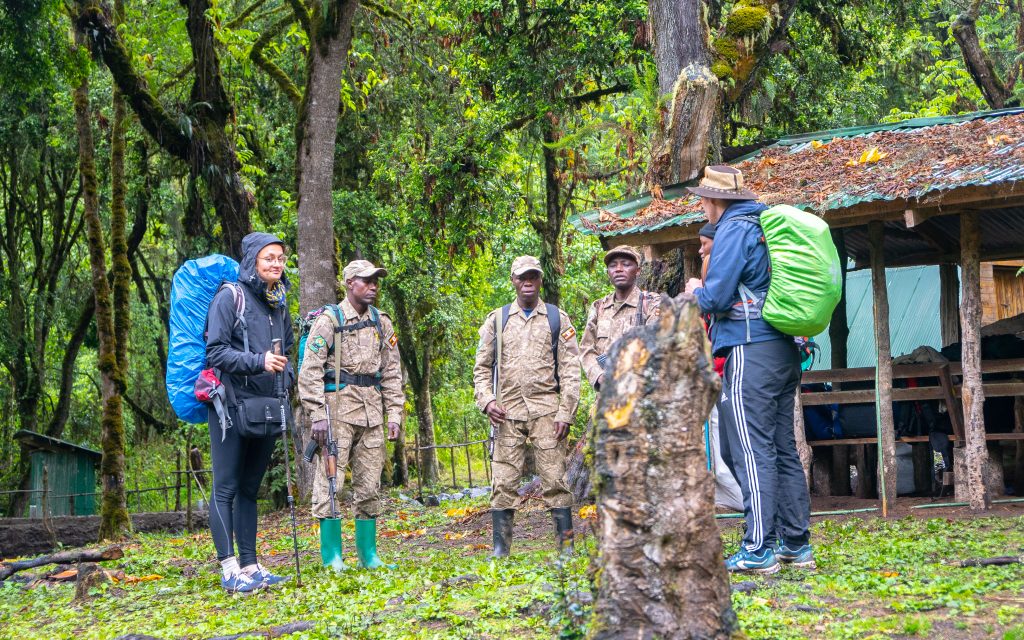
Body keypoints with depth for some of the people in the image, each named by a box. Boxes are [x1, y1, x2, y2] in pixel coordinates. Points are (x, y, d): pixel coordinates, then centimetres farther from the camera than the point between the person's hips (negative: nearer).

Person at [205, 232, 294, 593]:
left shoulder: (279, 304, 14)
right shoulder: (230, 297, -6)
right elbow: (215, 351, -12)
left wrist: (286, 377, 8)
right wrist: (258, 362, -23)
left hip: (267, 410, 7)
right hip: (232, 405, -6)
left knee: (249, 489, 11)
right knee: (225, 488, -4)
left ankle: (250, 566, 14)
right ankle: (229, 569, -5)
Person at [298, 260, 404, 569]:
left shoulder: (381, 322, 14)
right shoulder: (329, 321, -3)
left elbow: (392, 372, 16)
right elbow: (310, 371, -8)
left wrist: (395, 413, 8)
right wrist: (317, 414, -15)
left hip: (372, 413, 6)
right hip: (338, 409, -5)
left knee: (369, 485, 9)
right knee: (330, 483, -7)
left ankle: (368, 554, 16)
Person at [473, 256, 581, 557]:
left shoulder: (558, 319, 8)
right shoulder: (496, 320, 12)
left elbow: (570, 370, 3)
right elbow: (482, 366, 13)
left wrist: (565, 414, -6)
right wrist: (486, 401, -4)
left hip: (546, 410, -1)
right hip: (507, 412, 1)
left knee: (555, 480, -3)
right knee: (503, 482, 1)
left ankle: (566, 545, 3)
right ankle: (500, 549, 7)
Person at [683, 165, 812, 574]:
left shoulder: (734, 229, -8)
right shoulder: (766, 226, 18)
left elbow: (716, 298, -14)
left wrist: (695, 292, 7)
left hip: (750, 352, -9)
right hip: (784, 350, 9)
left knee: (753, 451, -9)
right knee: (783, 449, 11)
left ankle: (759, 550, -11)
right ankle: (796, 544, 14)